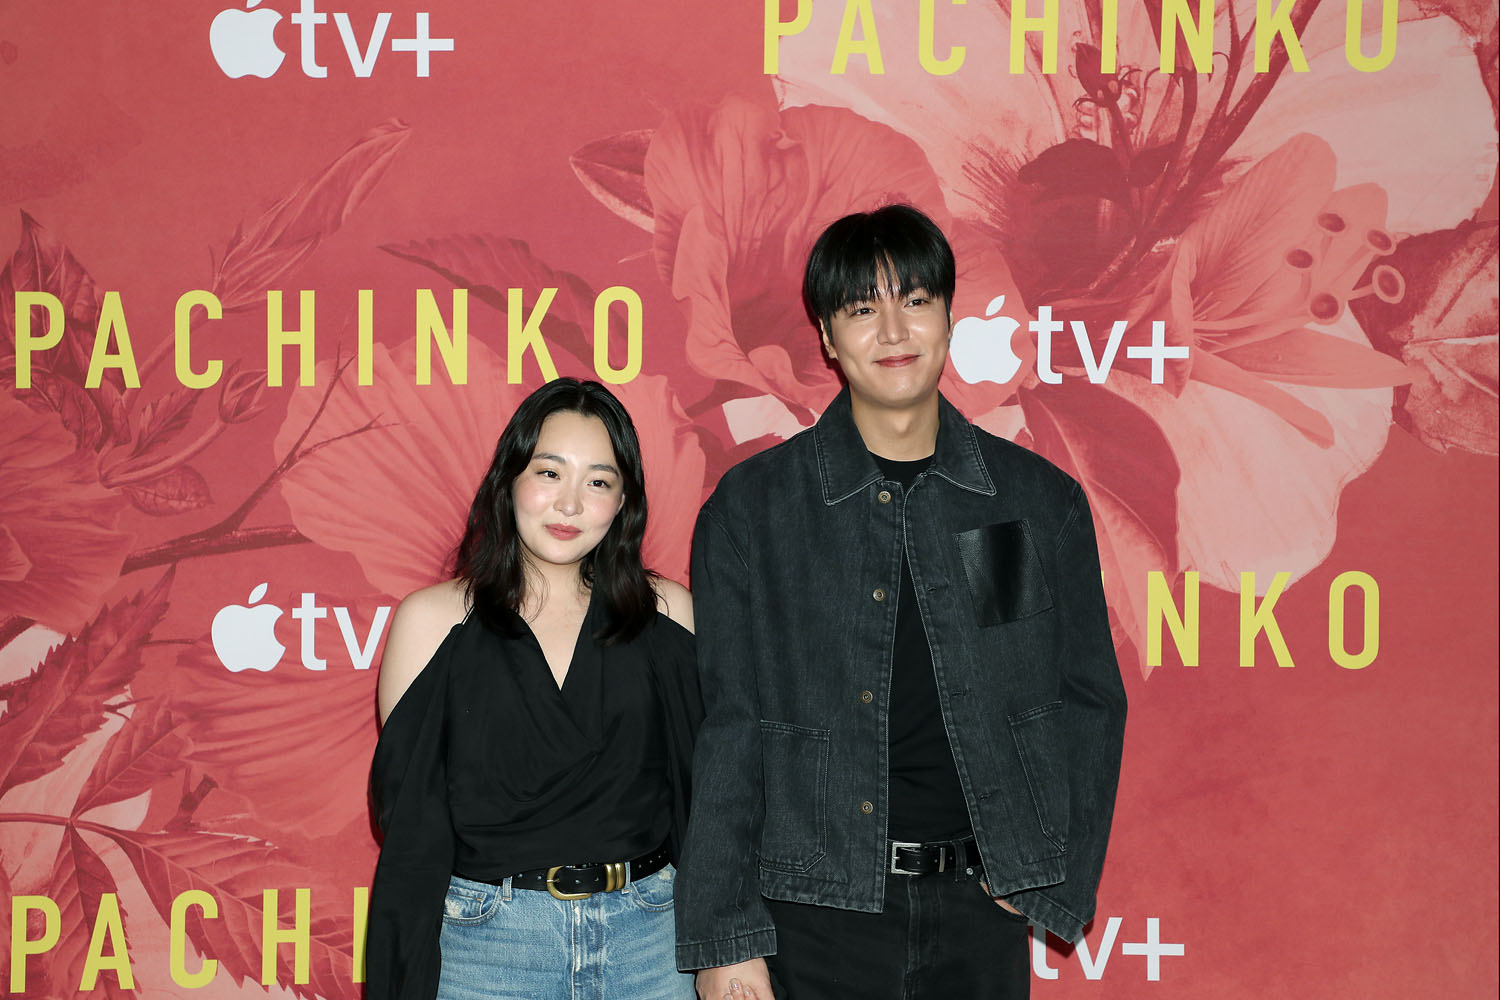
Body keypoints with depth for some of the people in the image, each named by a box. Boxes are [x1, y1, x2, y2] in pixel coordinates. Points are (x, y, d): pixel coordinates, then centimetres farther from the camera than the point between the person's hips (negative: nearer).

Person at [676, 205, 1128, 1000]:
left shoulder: (1043, 502, 4)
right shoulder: (750, 508, -2)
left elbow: (1089, 701, 9)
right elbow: (725, 729, -3)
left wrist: (1051, 883, 1)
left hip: (980, 911, 2)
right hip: (815, 912, -1)